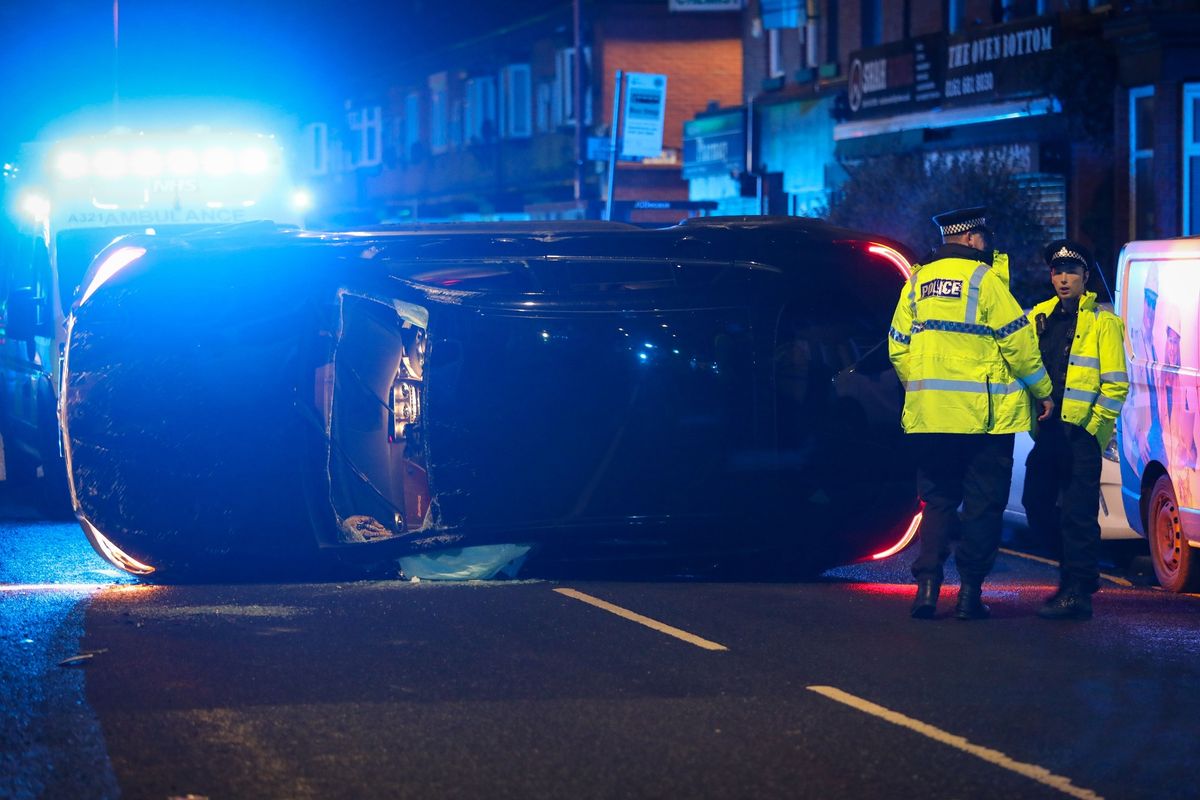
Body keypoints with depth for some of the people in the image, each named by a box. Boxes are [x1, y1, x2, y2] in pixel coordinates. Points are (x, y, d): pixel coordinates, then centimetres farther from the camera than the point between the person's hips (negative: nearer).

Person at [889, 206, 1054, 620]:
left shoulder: (917, 282, 9)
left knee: (938, 500, 12)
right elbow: (1018, 342, -7)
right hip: (982, 415, -5)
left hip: (929, 415, 5)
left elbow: (898, 347, 12)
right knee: (982, 504, 4)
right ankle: (970, 591, 2)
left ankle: (927, 584, -1)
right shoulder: (984, 280, -7)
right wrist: (1043, 391, 4)